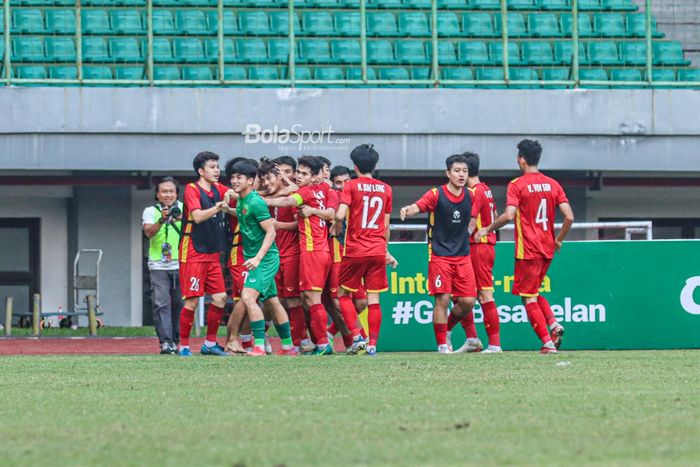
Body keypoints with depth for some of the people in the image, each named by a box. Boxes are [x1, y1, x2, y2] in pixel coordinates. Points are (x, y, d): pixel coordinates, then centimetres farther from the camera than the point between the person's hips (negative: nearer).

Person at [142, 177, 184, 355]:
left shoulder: (183, 208, 6)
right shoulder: (151, 211, 4)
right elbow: (149, 232, -12)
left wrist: (183, 219, -28)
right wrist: (162, 220, -30)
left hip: (180, 265, 1)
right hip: (159, 266, -1)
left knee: (179, 304, 4)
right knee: (161, 303, -10)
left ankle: (176, 340, 14)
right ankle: (165, 342, -13)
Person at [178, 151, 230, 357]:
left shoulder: (218, 189, 11)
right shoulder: (192, 189, -9)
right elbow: (197, 216, -22)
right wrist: (216, 208, -36)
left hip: (212, 254, 7)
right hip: (193, 253, -7)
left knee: (220, 297, 3)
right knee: (192, 300, -8)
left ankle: (210, 343, 14)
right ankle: (184, 346, 0)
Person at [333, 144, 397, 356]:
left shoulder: (351, 186, -4)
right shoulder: (385, 189, 8)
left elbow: (340, 215, -18)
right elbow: (386, 225, 14)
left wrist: (337, 227, 4)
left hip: (355, 250, -3)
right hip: (378, 250, 3)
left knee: (344, 294, 10)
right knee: (373, 299, 4)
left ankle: (356, 336, -5)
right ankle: (372, 344, 1)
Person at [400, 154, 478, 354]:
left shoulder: (470, 196, 5)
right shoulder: (436, 195, -9)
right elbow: (417, 206, -25)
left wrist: (465, 234, 8)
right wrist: (407, 210, -46)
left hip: (462, 255, 4)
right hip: (439, 255, -4)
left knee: (468, 301, -1)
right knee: (442, 299, -9)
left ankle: (446, 329, 24)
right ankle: (442, 343, 2)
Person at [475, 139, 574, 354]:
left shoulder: (517, 185, -9)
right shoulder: (553, 184, 6)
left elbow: (509, 215, -21)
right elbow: (569, 217, 0)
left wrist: (488, 229, -6)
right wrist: (559, 239, 16)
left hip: (528, 249, -6)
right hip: (548, 248, 6)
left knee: (529, 298, 0)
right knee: (534, 292, 21)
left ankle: (547, 342, -8)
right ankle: (554, 324, -2)